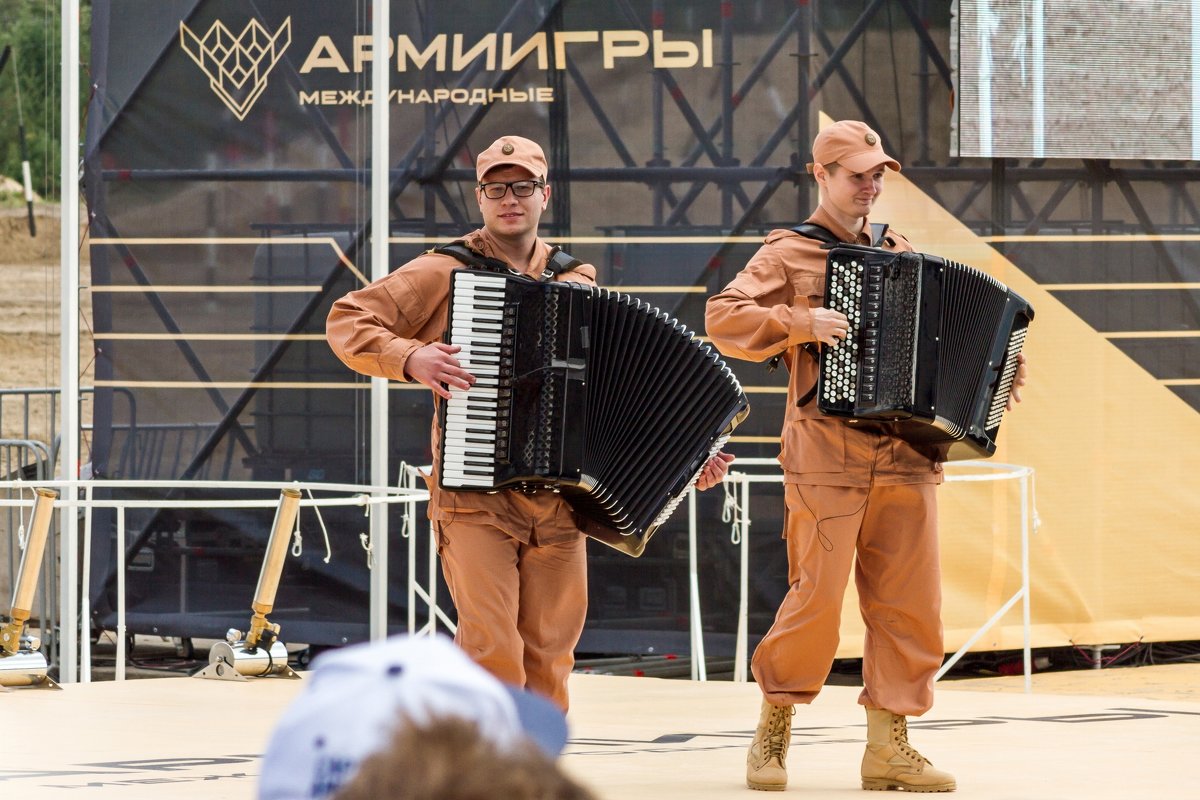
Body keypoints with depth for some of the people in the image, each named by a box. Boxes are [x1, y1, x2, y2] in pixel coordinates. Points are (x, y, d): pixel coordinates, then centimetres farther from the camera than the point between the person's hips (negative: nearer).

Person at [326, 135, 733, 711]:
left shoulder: (578, 284, 13)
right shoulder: (446, 274, 2)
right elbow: (348, 321, -2)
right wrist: (409, 357, -19)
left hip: (558, 505, 4)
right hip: (475, 498, -4)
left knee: (548, 656, 7)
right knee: (493, 648, -15)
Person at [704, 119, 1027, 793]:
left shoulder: (902, 256, 19)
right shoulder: (789, 255, 5)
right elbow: (723, 317, -6)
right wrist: (800, 323, -17)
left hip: (907, 453, 5)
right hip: (827, 453, -5)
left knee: (908, 602, 1)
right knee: (818, 596, -8)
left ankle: (889, 744, 7)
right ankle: (774, 731, 7)